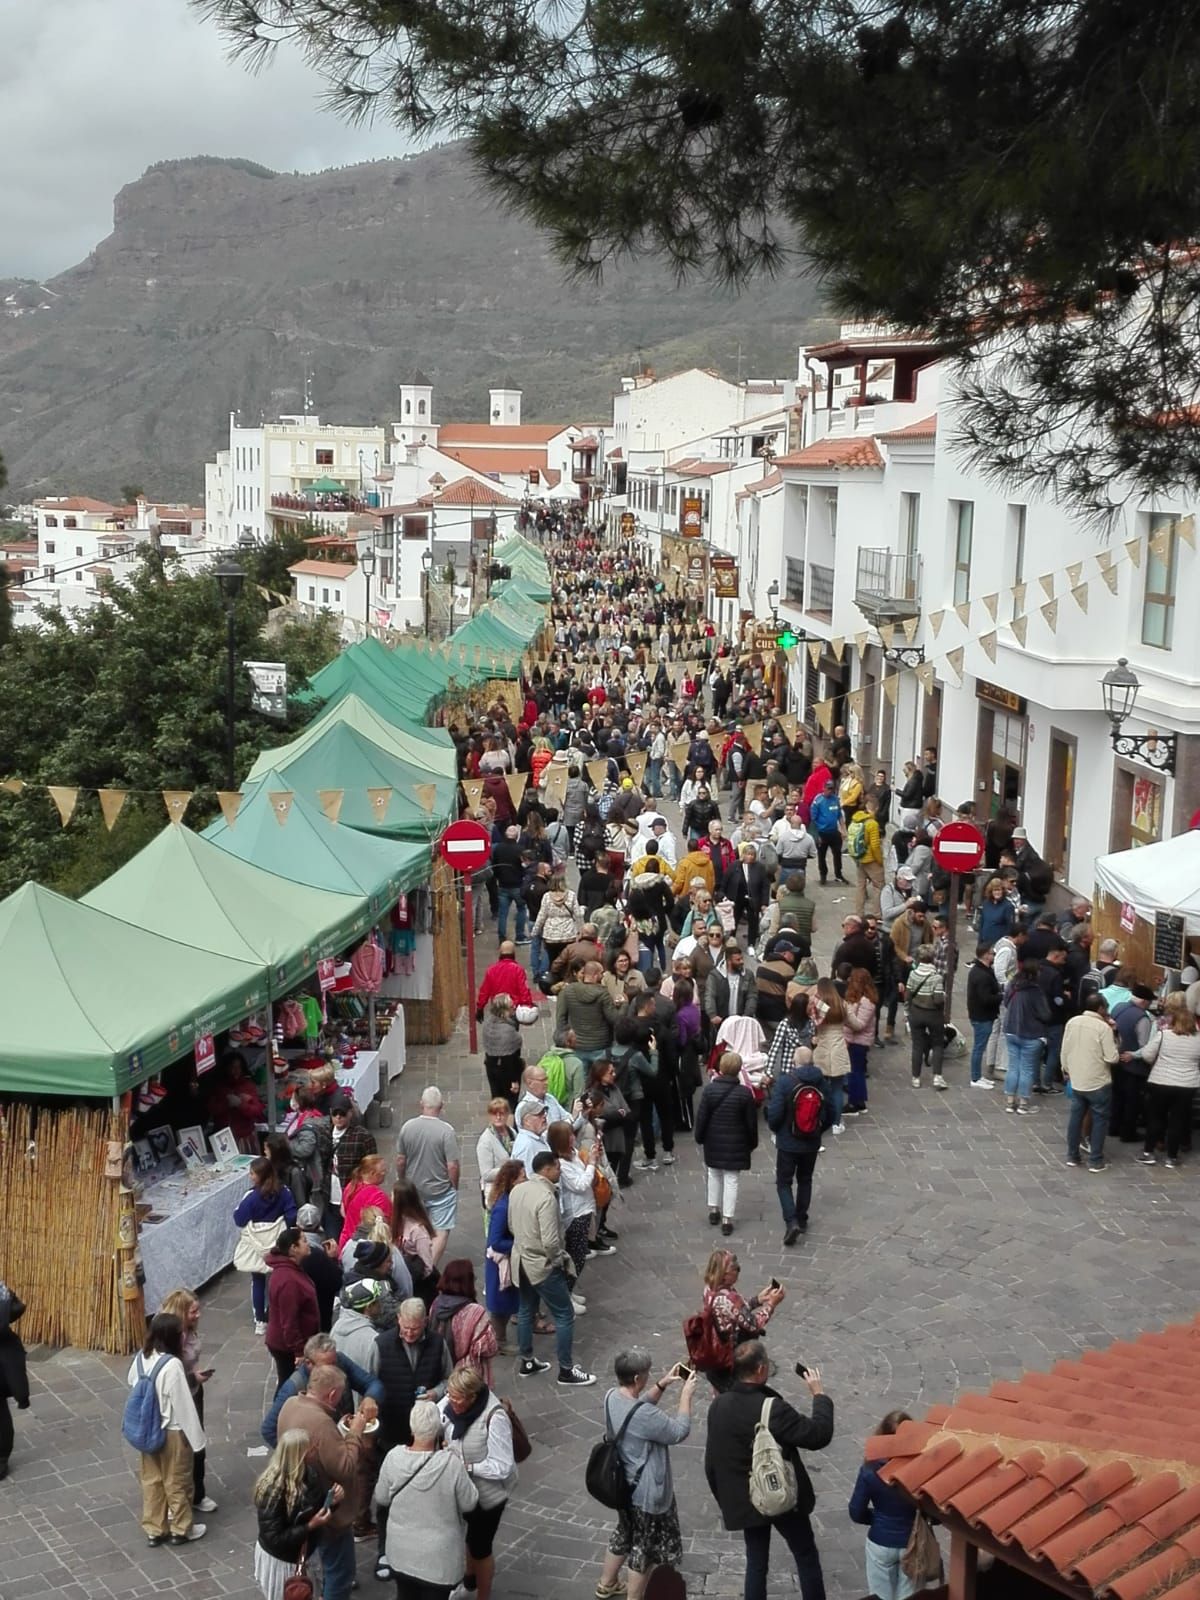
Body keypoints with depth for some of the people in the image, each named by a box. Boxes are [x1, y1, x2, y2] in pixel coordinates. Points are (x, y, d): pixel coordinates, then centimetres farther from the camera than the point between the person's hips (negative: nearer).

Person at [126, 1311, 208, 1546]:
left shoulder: (141, 1358, -6)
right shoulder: (172, 1365, -27)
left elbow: (132, 1385, 9)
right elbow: (183, 1404, -22)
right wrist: (196, 1436, -12)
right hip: (172, 1431, -6)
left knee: (151, 1480, 18)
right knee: (176, 1482, 12)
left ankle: (154, 1530, 29)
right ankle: (181, 1529, 27)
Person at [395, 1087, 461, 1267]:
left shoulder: (407, 1127, -8)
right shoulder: (446, 1130, -20)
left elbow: (400, 1161, 0)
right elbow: (453, 1166, -18)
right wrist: (454, 1187, 0)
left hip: (414, 1190, 4)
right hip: (441, 1191, -4)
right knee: (441, 1232, 7)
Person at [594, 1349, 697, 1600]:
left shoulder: (612, 1397, -9)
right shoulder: (643, 1415, -35)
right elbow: (680, 1432, -20)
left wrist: (662, 1385, 3)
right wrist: (686, 1395, -12)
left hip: (623, 1485, 9)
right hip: (646, 1493, -9)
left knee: (625, 1534, 30)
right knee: (645, 1547, 13)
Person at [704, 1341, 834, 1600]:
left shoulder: (718, 1406, -7)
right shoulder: (773, 1408, -26)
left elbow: (711, 1462, 2)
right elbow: (819, 1435, -21)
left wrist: (724, 1499, 15)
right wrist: (819, 1395, -9)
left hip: (744, 1502, 5)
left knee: (756, 1562, 16)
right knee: (806, 1557, 14)